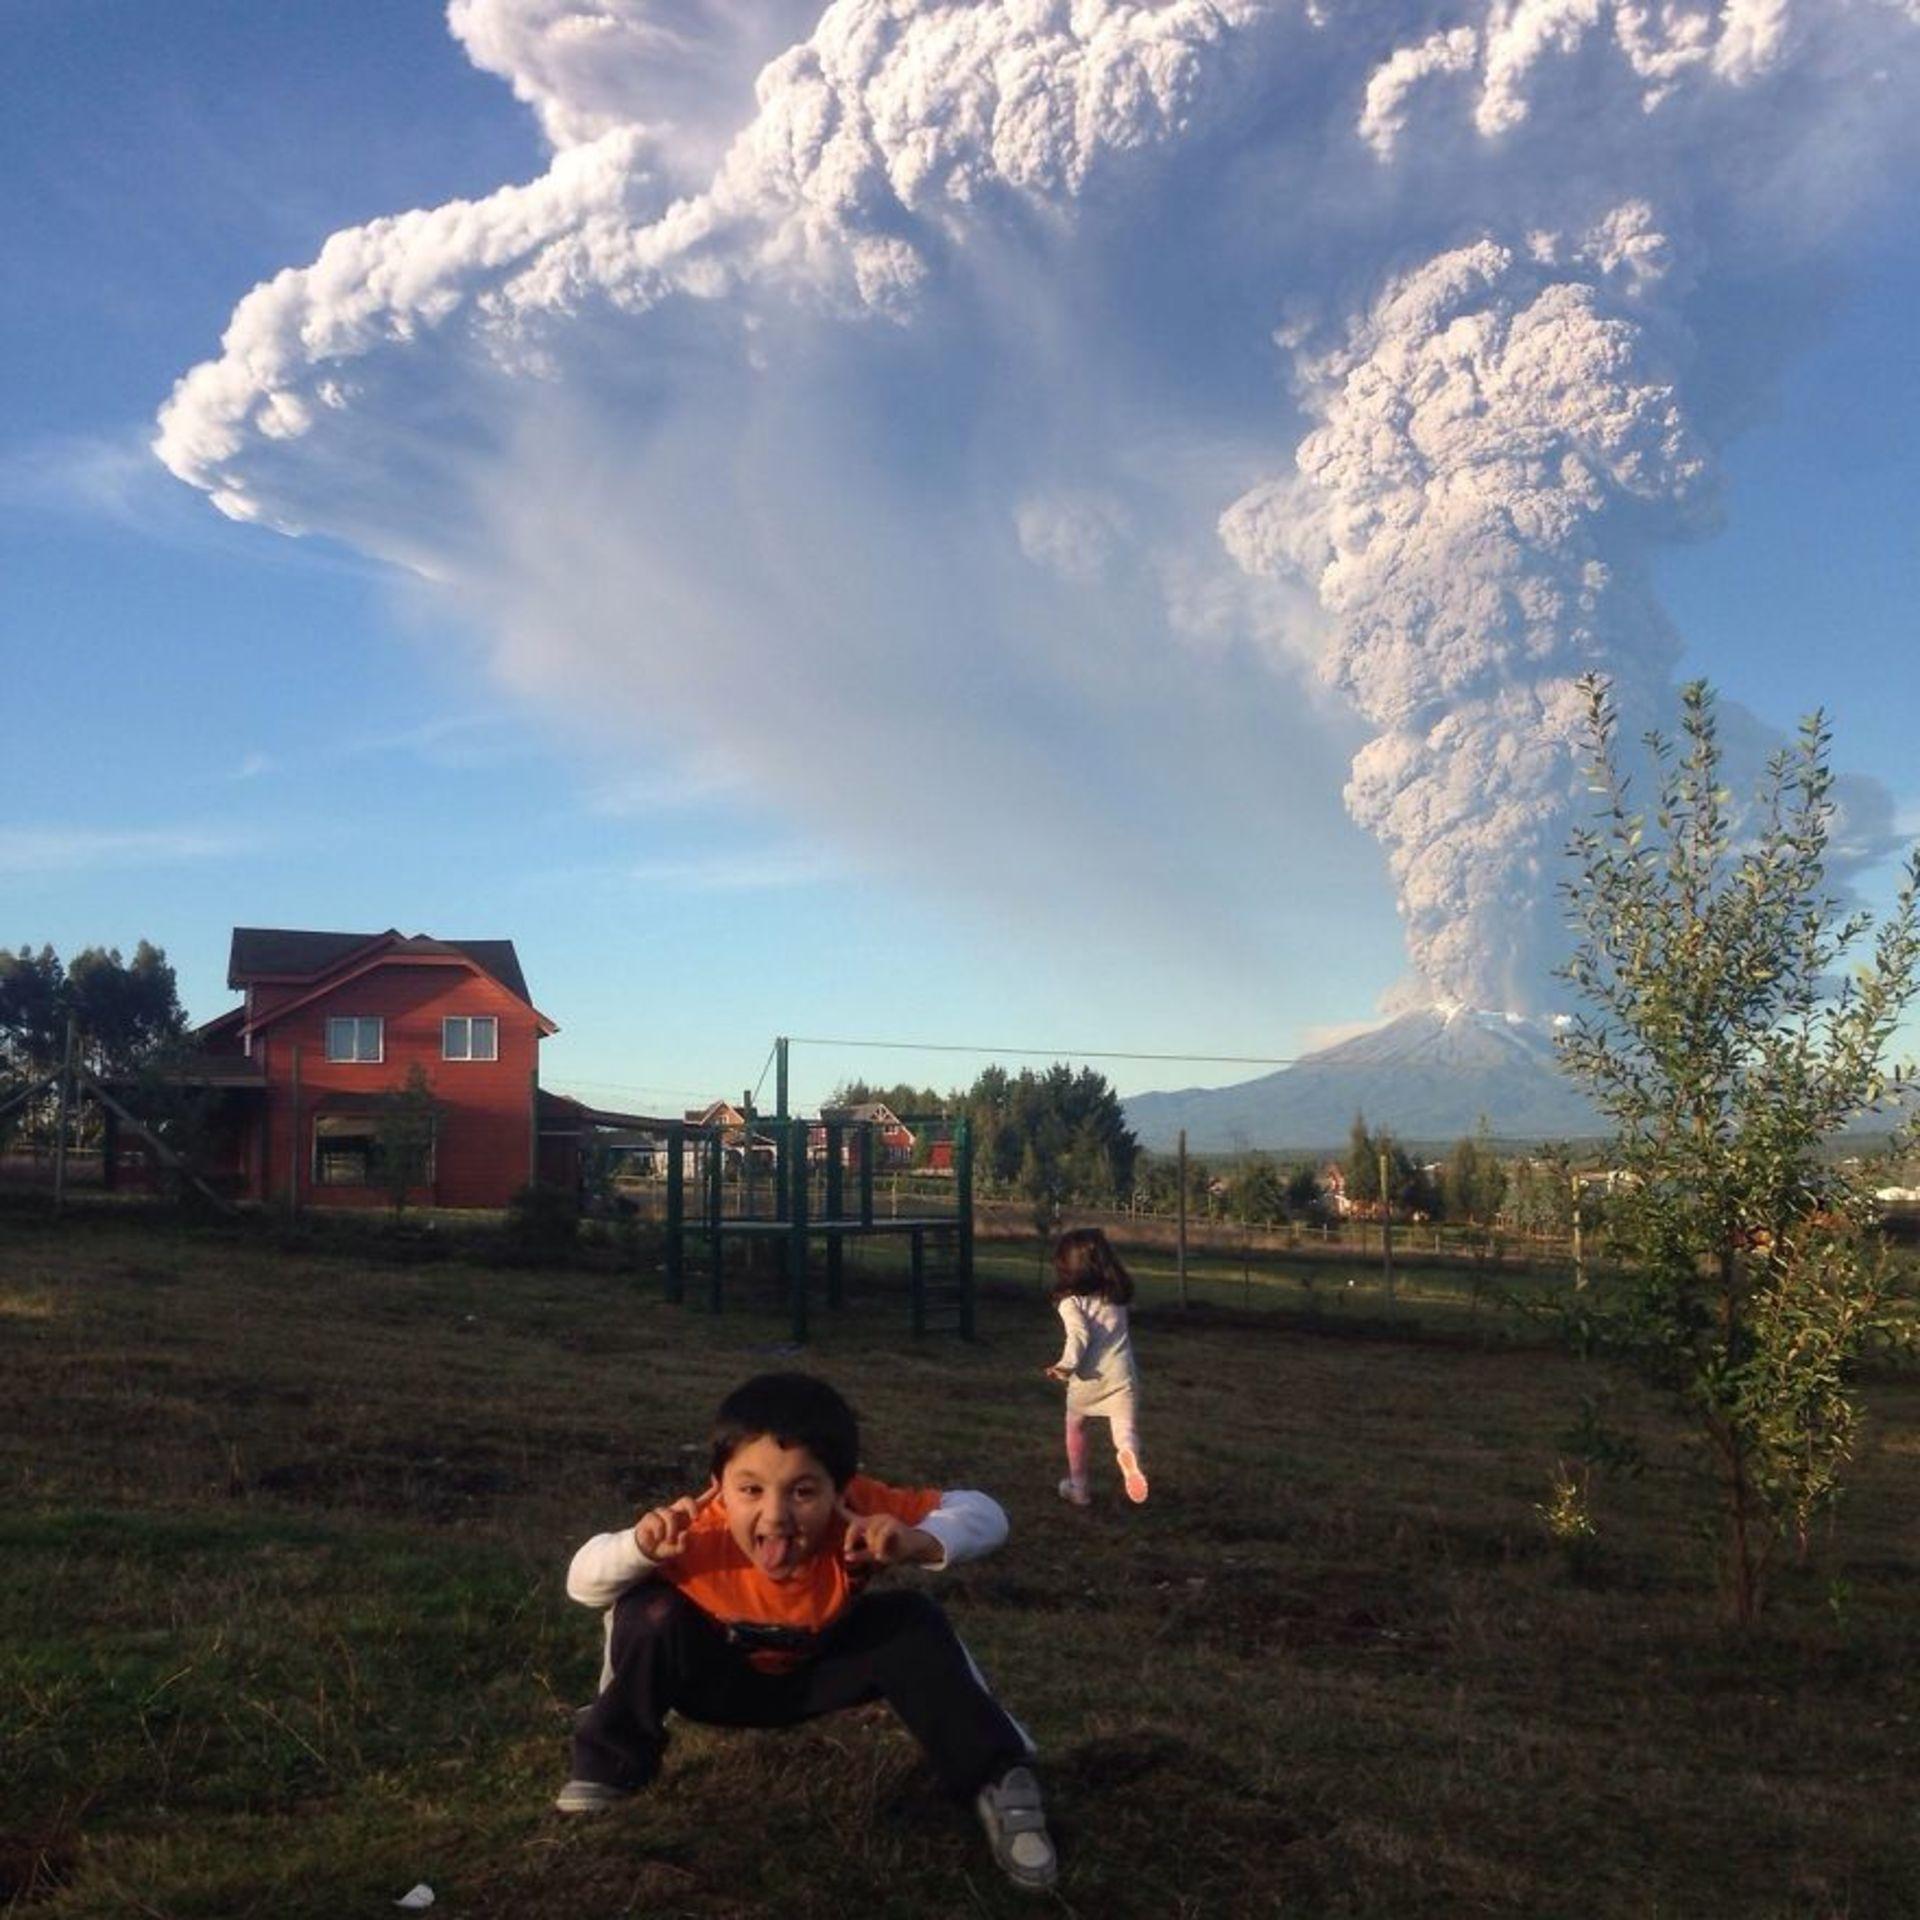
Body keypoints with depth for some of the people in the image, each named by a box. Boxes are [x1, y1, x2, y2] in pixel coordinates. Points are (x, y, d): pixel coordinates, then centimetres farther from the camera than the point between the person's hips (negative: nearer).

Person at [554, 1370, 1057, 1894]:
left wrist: (918, 1542, -55)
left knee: (913, 1623, -28)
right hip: (720, 1677, 0)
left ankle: (998, 1780, -18)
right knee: (650, 1615, -31)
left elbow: (984, 1515, -33)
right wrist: (640, 1547, -48)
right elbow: (582, 1584, -25)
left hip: (820, 1673, 0)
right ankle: (606, 1766, -6)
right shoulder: (698, 1531, -37)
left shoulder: (856, 1515, -37)